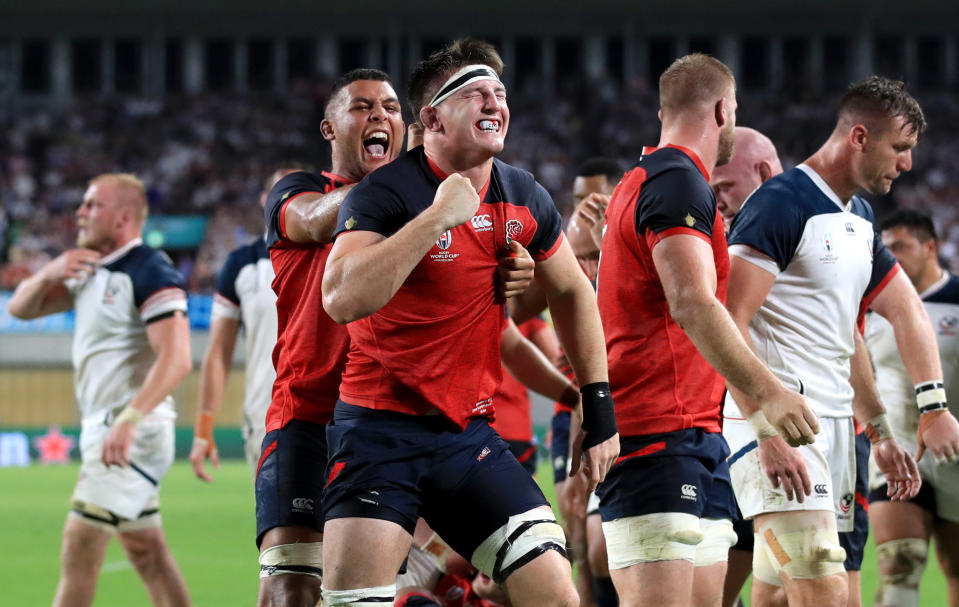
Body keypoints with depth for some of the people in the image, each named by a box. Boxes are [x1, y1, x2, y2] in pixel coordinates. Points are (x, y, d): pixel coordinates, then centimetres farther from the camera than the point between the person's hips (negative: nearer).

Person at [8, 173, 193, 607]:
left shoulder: (149, 274, -14)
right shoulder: (89, 271, 15)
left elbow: (175, 359, -24)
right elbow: (21, 308, 17)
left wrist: (129, 420, -34)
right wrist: (49, 274, -4)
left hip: (133, 431, -10)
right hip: (103, 426, 10)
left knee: (80, 544, -13)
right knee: (147, 553, 11)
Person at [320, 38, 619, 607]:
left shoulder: (525, 199, 4)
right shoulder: (386, 193, -13)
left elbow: (572, 292, 20)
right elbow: (342, 300, -30)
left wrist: (599, 404, 17)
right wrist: (437, 217, -29)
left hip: (468, 432, 5)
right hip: (381, 427, -5)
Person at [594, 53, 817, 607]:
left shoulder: (643, 183, 22)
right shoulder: (678, 182, -10)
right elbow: (692, 305, -24)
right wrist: (767, 391, -30)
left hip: (696, 436, 11)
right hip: (661, 437, -11)